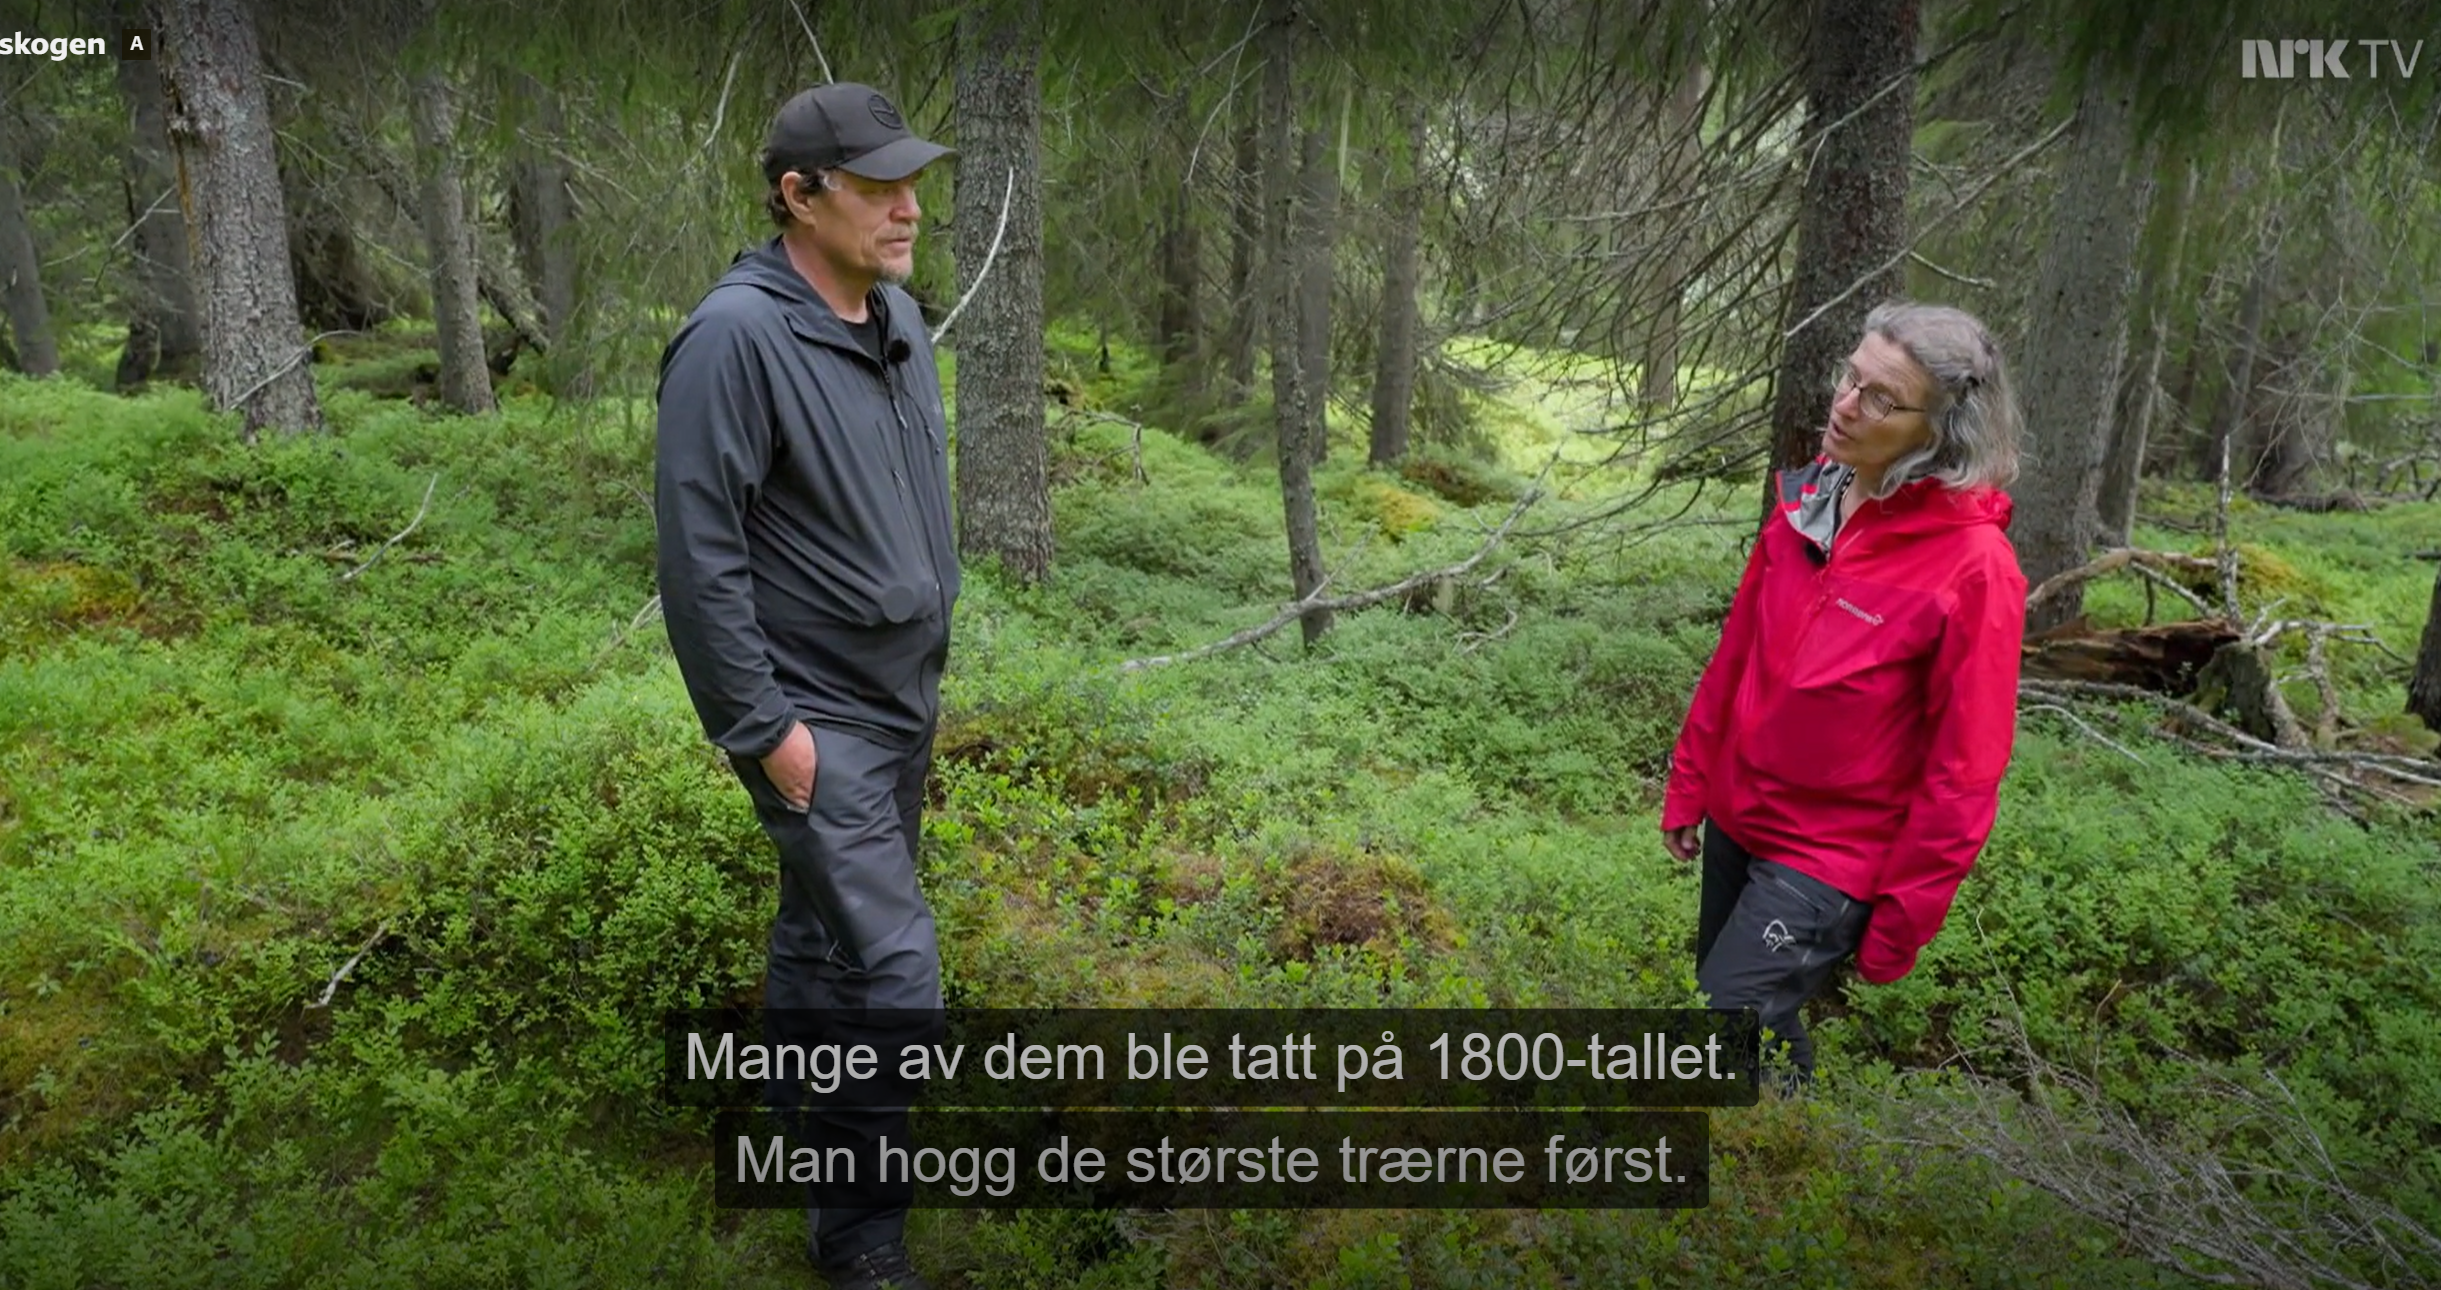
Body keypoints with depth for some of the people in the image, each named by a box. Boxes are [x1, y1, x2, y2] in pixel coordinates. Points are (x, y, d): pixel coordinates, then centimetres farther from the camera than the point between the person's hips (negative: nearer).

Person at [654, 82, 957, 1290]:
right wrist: (763, 726, -18)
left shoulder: (900, 317, 5)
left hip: (902, 702, 8)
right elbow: (698, 552, -20)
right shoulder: (736, 338, -20)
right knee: (894, 970, -6)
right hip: (815, 718, -7)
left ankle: (793, 1110, 43)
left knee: (828, 926, 21)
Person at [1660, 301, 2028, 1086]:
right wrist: (1689, 787, 12)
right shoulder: (1805, 503, -2)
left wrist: (1901, 923, -12)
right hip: (1737, 819, 6)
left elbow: (1963, 769, -16)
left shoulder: (1974, 566, -20)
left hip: (1831, 859, -6)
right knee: (1757, 1023, 21)